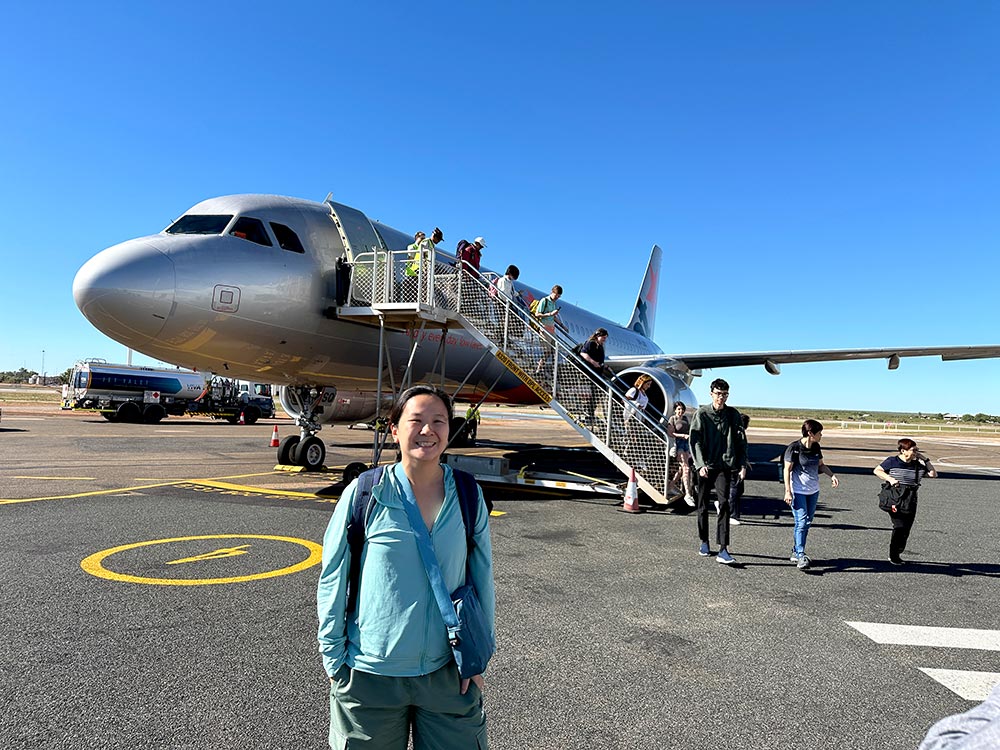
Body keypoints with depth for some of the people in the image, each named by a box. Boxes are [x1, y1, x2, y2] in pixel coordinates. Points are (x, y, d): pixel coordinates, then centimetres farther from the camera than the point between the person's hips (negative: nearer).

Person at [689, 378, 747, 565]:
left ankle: (723, 550, -12)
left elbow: (741, 441, 10)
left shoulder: (733, 415, 6)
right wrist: (701, 465, -14)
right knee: (703, 506, 9)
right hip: (705, 467, 0)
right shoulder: (701, 414, 0)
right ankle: (704, 542, 27)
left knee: (724, 504, -12)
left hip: (724, 466, 0)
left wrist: (742, 465, 1)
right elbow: (695, 441, -4)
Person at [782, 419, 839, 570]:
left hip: (813, 491, 7)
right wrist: (788, 491, -17)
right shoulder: (794, 448, -13)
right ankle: (801, 557, -14)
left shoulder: (816, 447, 6)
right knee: (801, 522, -13)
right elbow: (787, 470, -12)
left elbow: (821, 465, 21)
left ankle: (795, 552, 20)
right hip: (798, 492, -7)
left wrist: (832, 475, 3)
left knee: (807, 523, 9)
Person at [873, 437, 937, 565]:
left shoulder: (918, 465, 9)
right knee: (899, 526, -13)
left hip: (910, 502, 5)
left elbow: (933, 474, 11)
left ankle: (897, 554, 21)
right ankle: (893, 556, 0)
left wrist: (925, 460, 1)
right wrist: (889, 478, -16)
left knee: (906, 529, 4)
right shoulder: (892, 461, -4)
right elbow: (877, 470, 0)